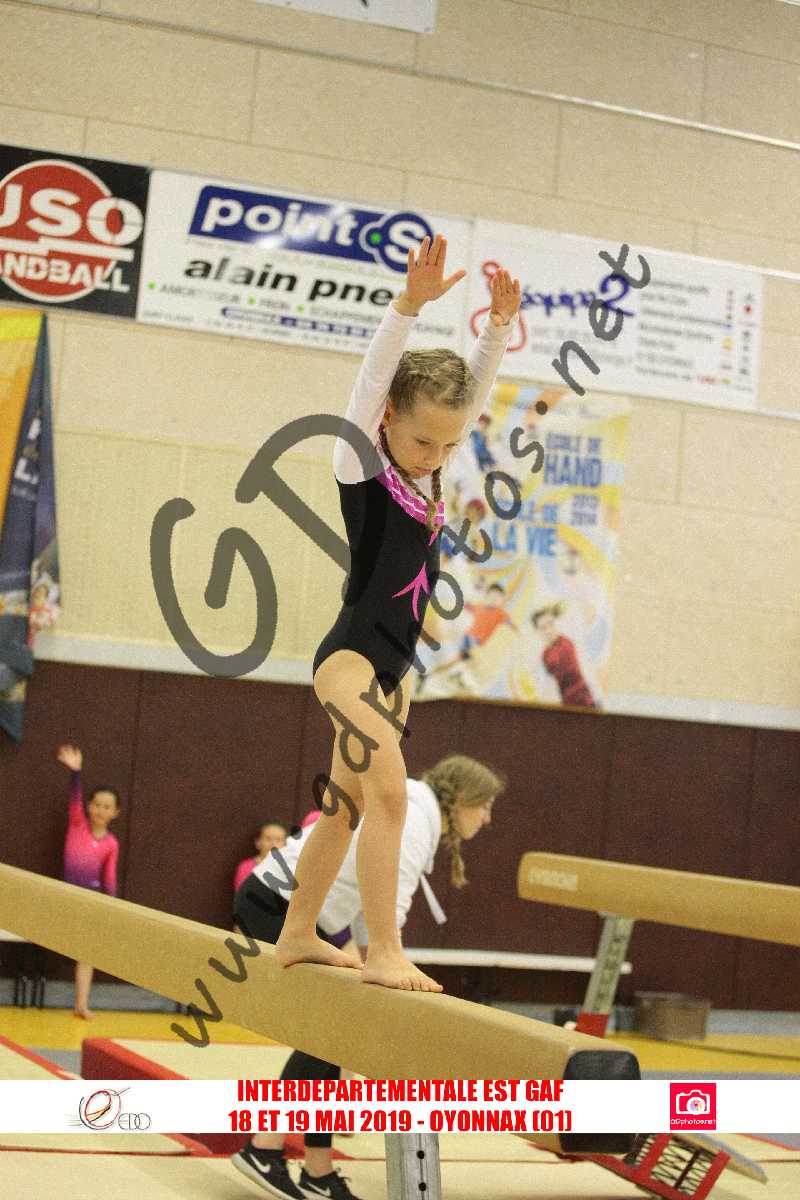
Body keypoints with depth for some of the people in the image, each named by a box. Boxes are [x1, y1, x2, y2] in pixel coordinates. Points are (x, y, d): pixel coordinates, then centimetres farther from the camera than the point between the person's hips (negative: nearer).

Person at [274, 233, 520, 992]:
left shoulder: (429, 472, 9)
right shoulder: (360, 464, -7)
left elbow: (476, 387, 6)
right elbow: (372, 380, -22)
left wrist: (500, 323, -8)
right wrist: (409, 307, -33)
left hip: (393, 664, 8)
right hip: (351, 655, -8)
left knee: (347, 804, 14)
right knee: (389, 789, -20)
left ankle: (297, 935, 25)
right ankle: (382, 952, -19)